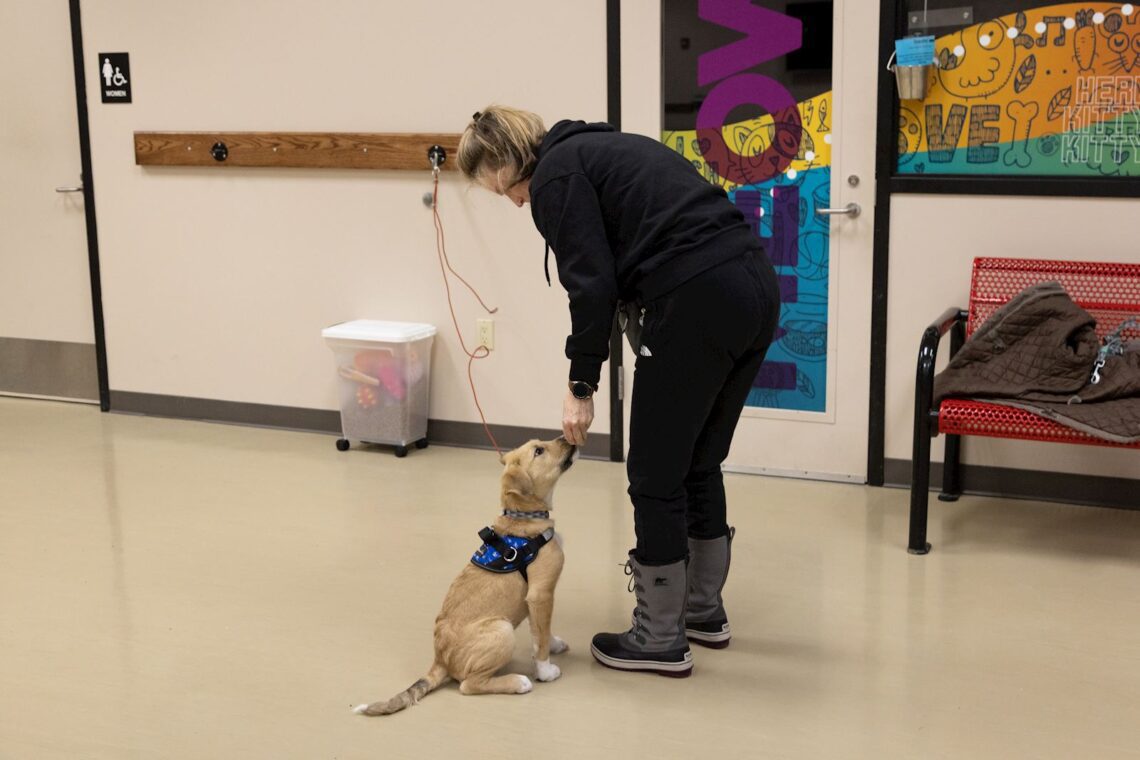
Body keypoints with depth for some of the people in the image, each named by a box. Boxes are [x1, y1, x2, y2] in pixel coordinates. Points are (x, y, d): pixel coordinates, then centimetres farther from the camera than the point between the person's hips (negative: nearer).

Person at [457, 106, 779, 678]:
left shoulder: (554, 176, 0)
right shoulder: (602, 148, 26)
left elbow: (593, 285, -9)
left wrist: (581, 385, -1)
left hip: (699, 302, -9)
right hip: (757, 285, 9)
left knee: (657, 476, 5)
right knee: (699, 464, 22)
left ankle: (660, 639, 16)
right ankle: (705, 611, 35)